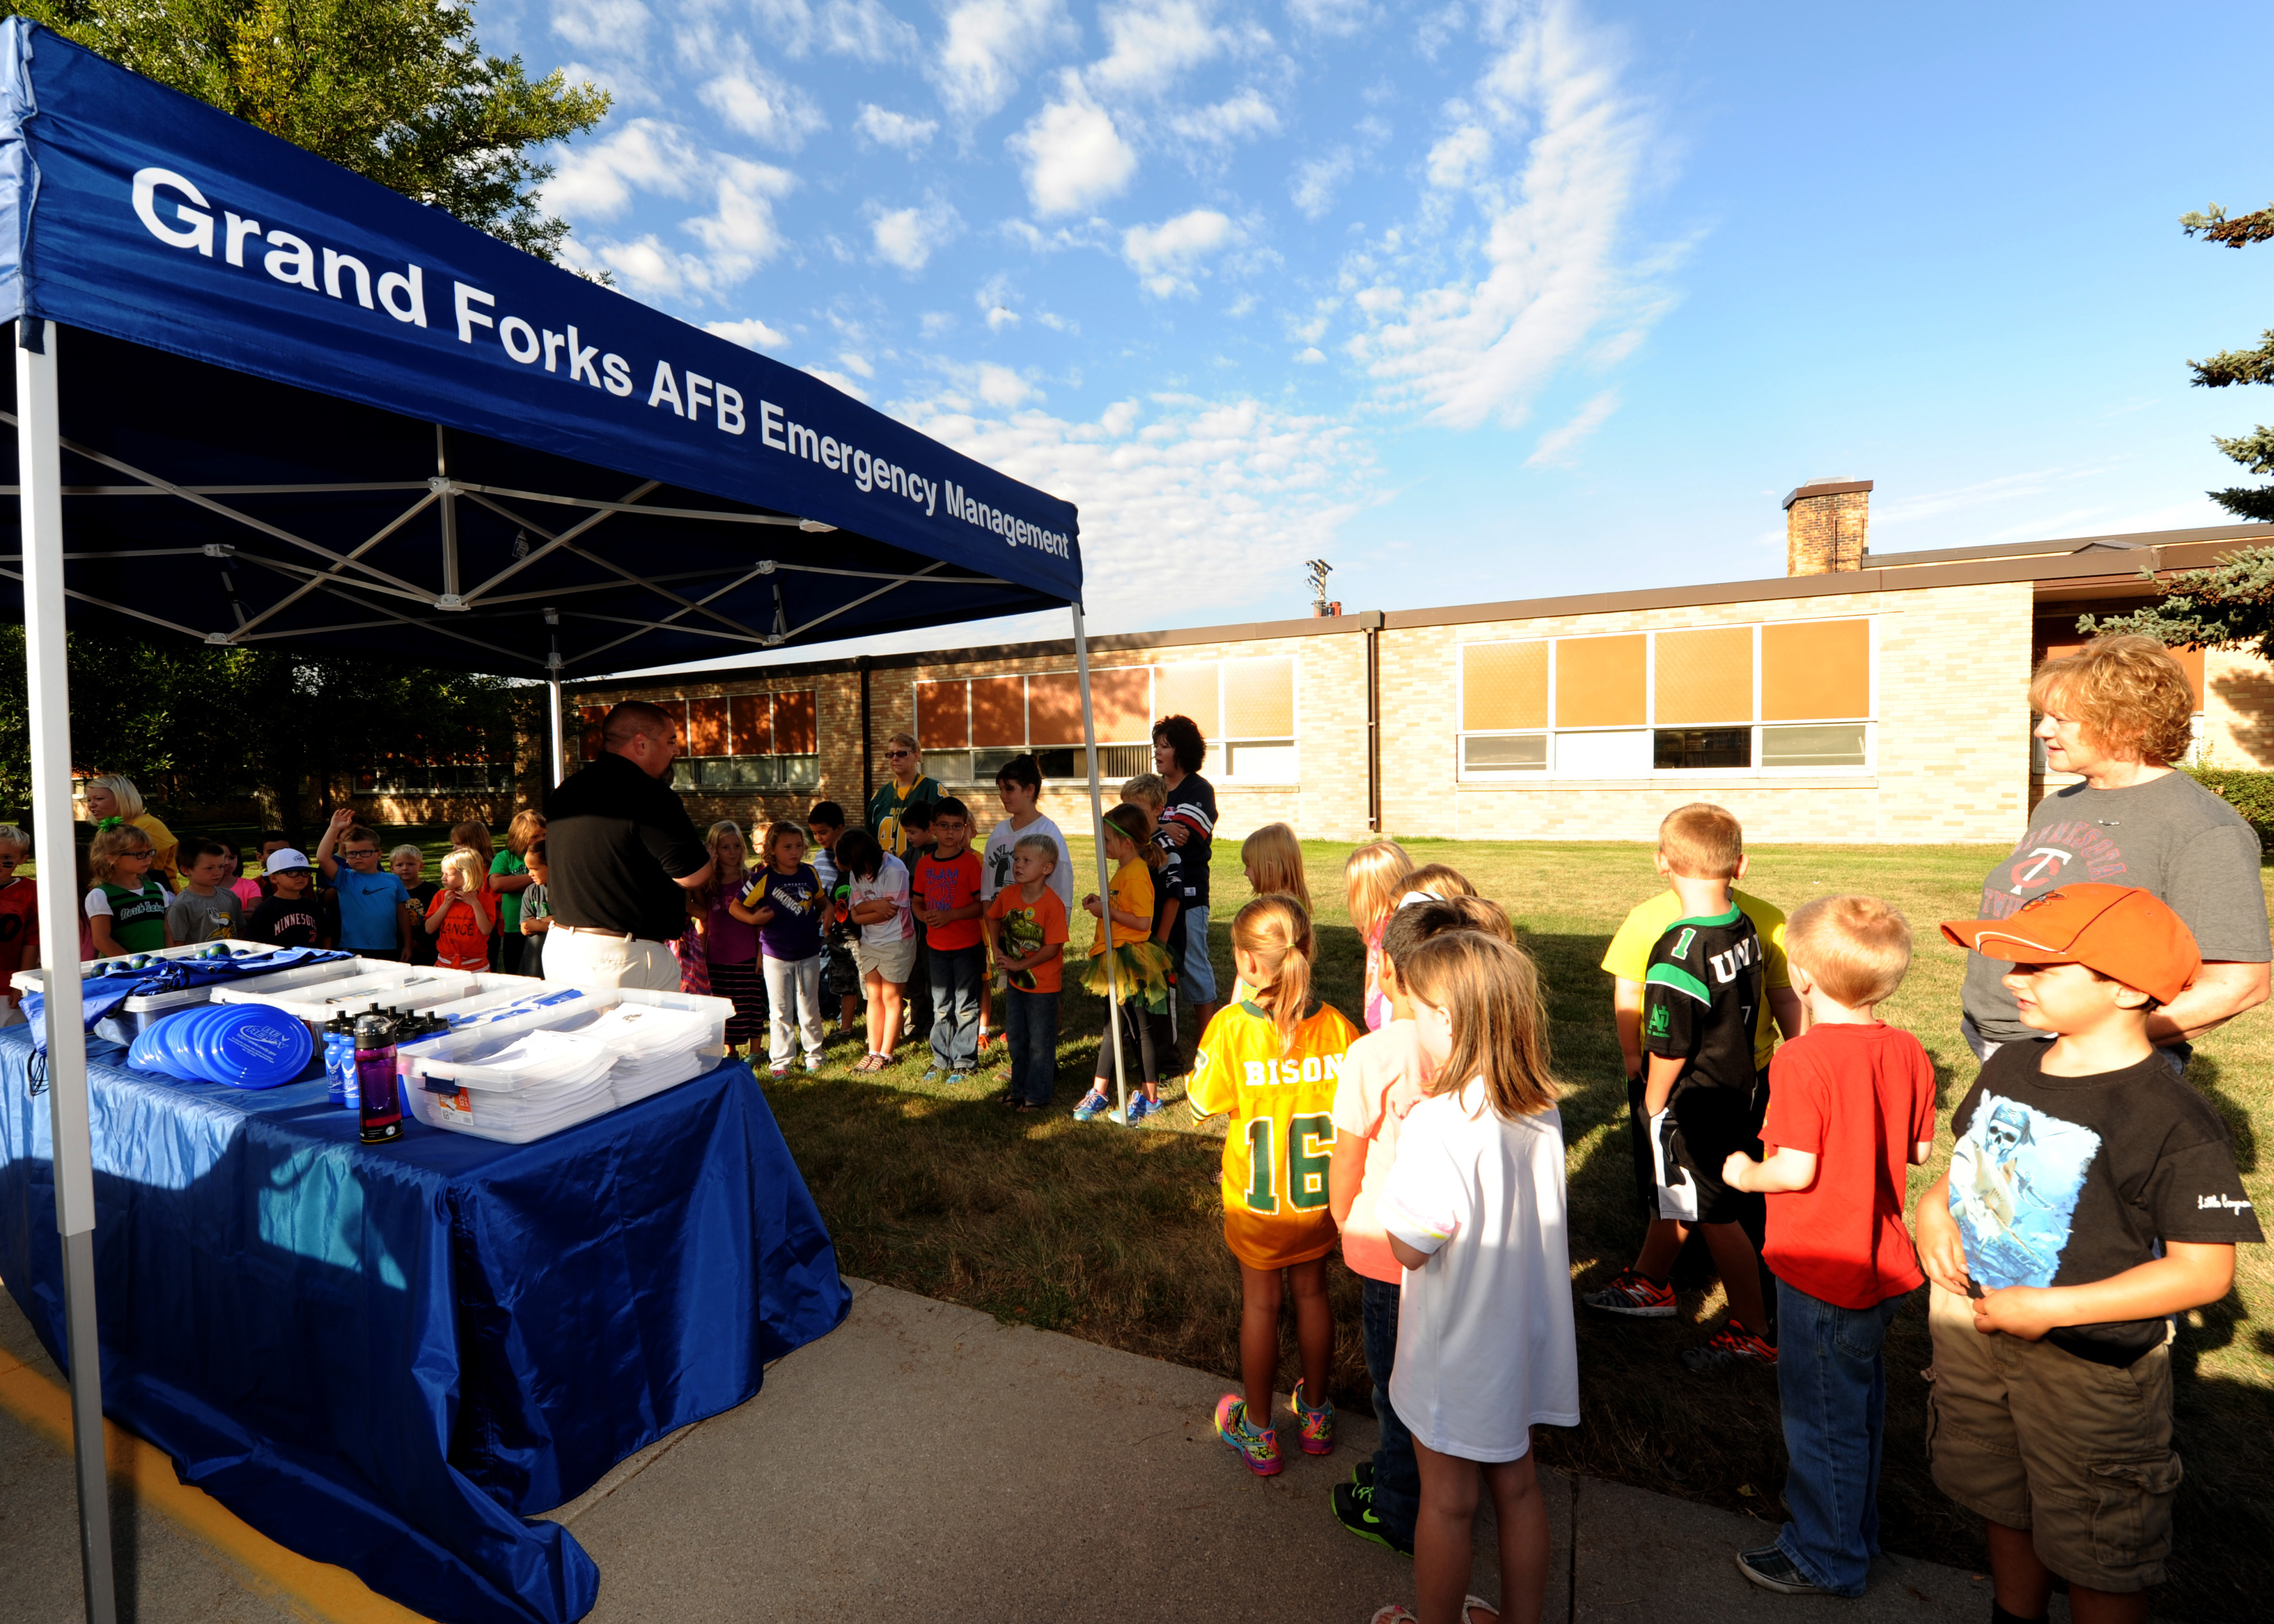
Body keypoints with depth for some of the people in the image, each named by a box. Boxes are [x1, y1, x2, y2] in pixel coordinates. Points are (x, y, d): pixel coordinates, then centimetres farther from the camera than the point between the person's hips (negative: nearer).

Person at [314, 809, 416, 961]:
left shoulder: (393, 881, 9)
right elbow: (322, 858, -13)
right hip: (353, 952, -2)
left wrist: (407, 946, 11)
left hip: (389, 951, 2)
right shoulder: (345, 879, 4)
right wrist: (334, 828, -13)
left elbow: (402, 914, 12)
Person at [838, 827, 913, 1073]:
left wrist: (863, 911, -11)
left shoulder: (894, 870, -19)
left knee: (891, 998, 2)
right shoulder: (857, 871, 2)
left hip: (896, 942, -6)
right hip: (869, 943, 6)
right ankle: (873, 1051, 18)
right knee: (874, 997, 10)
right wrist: (875, 905, -23)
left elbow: (890, 912, -20)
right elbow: (855, 911, -5)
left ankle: (886, 1054, 11)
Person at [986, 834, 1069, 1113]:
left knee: (1040, 1043, 7)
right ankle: (1019, 1090, 37)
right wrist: (997, 948, 2)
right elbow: (994, 917, 14)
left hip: (1043, 984, -6)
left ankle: (1037, 1096, 22)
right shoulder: (1008, 894, -7)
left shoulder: (1052, 904, -24)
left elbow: (1052, 948, -23)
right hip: (1015, 981, 6)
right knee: (1015, 1039, 20)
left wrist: (1019, 964, -17)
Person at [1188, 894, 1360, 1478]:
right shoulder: (1338, 1026, -17)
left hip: (1256, 1201, -2)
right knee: (1312, 1292, 23)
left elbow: (1201, 1104, -11)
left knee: (1259, 1304, 17)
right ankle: (1315, 1413, 43)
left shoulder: (1230, 1027, -24)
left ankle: (1258, 1431, 35)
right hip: (1322, 1197, 2)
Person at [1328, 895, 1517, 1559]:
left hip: (1391, 1252, -5)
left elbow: (1346, 1164, -14)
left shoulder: (1374, 1055, -25)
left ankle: (1399, 1512, 36)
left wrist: (1346, 1226, 6)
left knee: (1397, 1383, 16)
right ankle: (1421, 1477, 46)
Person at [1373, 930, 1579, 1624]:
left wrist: (1398, 1144, -16)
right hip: (1524, 1334, 6)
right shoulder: (1541, 1109, -8)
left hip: (1457, 1353, -6)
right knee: (1515, 1482, 25)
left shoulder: (1439, 1125, -31)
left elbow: (1409, 1247, -23)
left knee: (1447, 1501, 17)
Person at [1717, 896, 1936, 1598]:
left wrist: (1743, 1174, -6)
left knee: (1820, 1415, 11)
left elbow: (1796, 1170, -24)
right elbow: (1920, 1151, 5)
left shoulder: (1803, 1059, -25)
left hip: (1820, 1271, -7)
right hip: (1881, 1265, 7)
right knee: (1862, 1404, 24)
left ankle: (1826, 1560, 27)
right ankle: (1857, 1531, 42)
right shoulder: (1907, 1051, -4)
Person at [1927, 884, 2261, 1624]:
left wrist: (2054, 1308, -25)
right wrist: (1933, 1210, -7)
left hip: (2089, 1367, -6)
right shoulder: (2009, 1067, -2)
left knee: (2095, 1549, 16)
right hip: (1973, 1328, 6)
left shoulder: (2173, 1123, -22)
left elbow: (2204, 1271, -20)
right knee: (2005, 1506, 27)